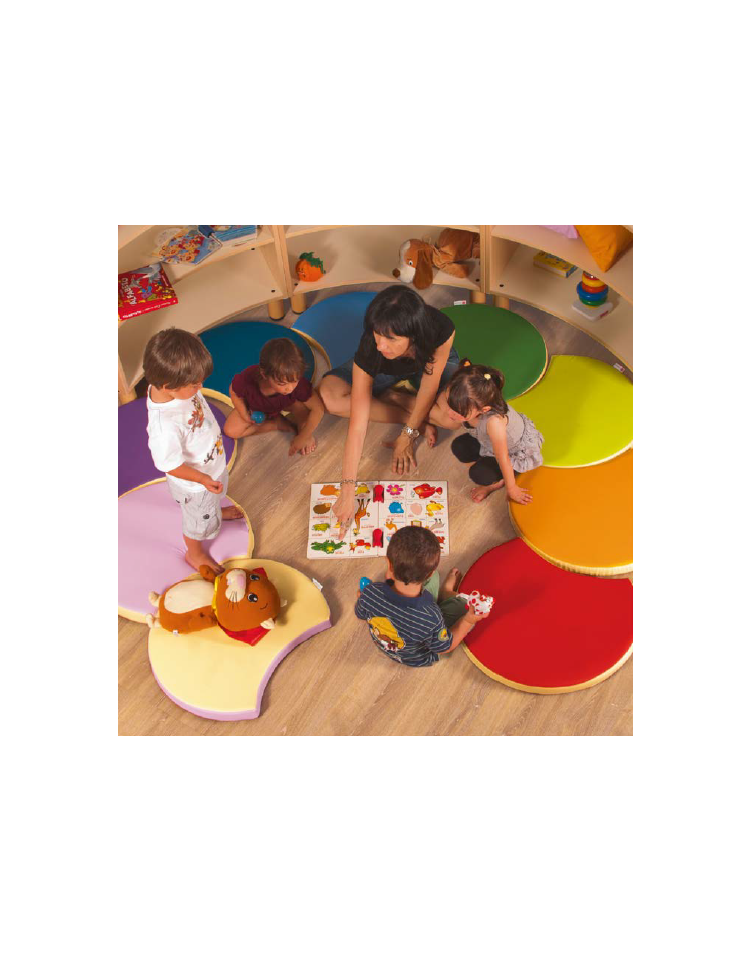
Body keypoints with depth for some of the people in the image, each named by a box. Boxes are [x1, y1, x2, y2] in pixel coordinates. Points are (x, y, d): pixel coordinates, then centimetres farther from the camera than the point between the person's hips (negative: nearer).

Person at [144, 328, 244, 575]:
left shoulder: (172, 385, -23)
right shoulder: (165, 425, -46)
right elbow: (169, 464, -31)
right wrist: (203, 479, -27)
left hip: (212, 462, 7)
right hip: (194, 482, -7)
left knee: (212, 498, 38)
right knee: (200, 519, 22)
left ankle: (217, 511, 72)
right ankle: (195, 553, 52)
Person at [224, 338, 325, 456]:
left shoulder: (298, 382, -42)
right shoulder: (247, 379, -41)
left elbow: (318, 409, -36)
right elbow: (233, 392, -16)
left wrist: (302, 438, -34)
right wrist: (244, 414, -24)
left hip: (283, 404, -2)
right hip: (254, 407, 2)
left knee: (301, 405, -34)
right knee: (230, 431, -14)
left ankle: (303, 430, -2)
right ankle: (278, 423, -4)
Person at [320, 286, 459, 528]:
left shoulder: (441, 330, -40)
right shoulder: (370, 351, -40)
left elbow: (429, 389, -26)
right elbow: (357, 426, -40)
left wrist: (406, 437, -24)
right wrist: (347, 492, -42)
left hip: (430, 361, 0)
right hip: (383, 370, 0)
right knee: (329, 395, -27)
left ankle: (391, 397, -8)